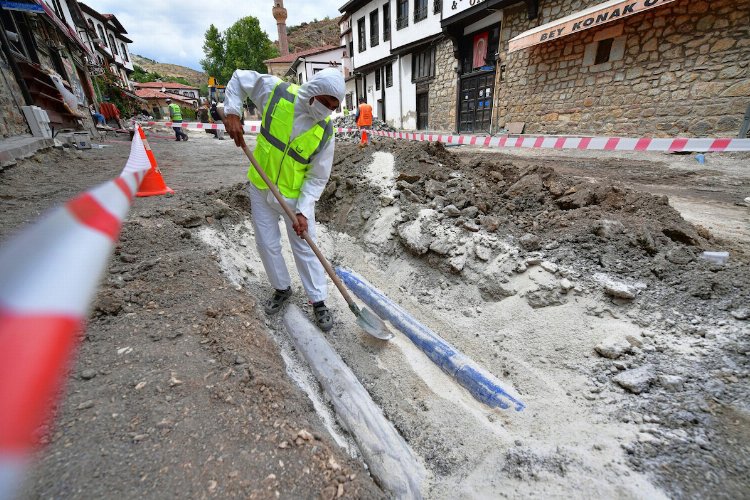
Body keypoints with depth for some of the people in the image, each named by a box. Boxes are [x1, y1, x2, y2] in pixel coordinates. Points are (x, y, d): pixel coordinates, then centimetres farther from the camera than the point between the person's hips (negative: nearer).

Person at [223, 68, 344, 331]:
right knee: (267, 245, 10)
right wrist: (231, 113, -10)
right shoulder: (276, 91, -12)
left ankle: (318, 301, 17)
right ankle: (282, 289, 32)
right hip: (260, 189, 2)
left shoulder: (325, 130, -15)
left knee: (305, 249, 2)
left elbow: (317, 177, -12)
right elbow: (239, 78, 6)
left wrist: (303, 211, -21)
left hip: (295, 195, -2)